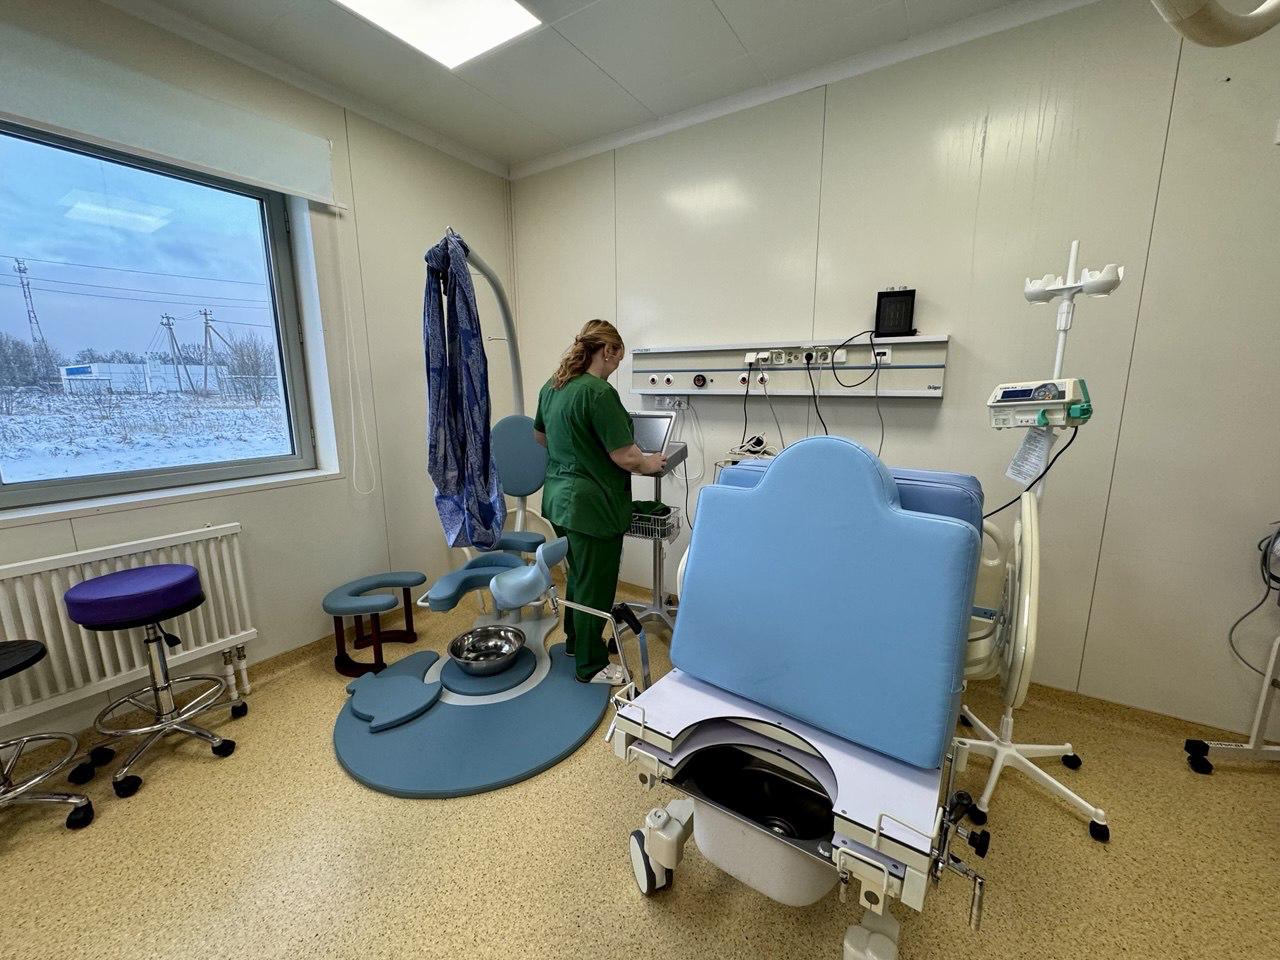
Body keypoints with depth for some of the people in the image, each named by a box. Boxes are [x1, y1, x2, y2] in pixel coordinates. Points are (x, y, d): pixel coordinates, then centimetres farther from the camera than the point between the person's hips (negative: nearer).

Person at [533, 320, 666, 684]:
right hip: (591, 504, -9)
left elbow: (540, 436, 22)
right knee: (595, 585, 6)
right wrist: (650, 463, -3)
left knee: (578, 574, 25)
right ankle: (590, 666, 23)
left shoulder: (552, 386, 7)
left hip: (559, 494, 9)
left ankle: (575, 640, 43)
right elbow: (625, 456, -23)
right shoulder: (599, 392, -21)